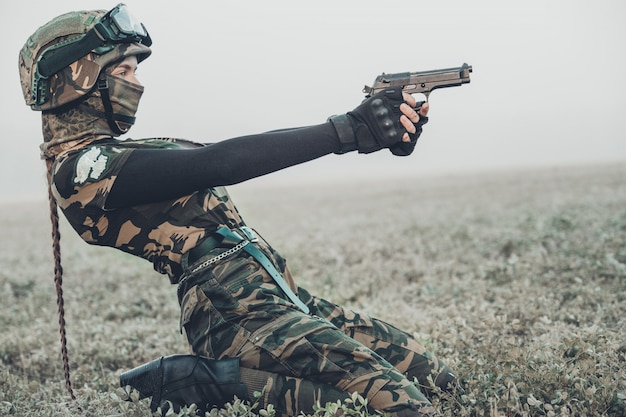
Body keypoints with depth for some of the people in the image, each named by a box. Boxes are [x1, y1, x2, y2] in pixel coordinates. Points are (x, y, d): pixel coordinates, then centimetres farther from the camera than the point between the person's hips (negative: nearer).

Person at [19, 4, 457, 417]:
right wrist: (349, 128, -20)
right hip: (239, 313, -10)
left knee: (439, 378, 7)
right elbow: (217, 164, -20)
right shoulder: (82, 167, -8)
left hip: (286, 298, 10)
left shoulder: (132, 151, 20)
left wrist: (386, 126, -1)